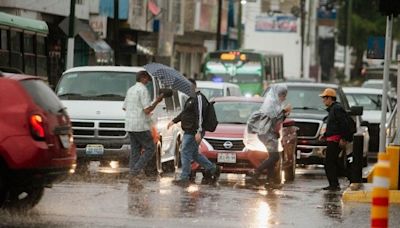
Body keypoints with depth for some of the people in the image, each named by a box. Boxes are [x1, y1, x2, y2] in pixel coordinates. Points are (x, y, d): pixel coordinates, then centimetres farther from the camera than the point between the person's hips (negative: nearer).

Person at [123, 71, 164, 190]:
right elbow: (147, 110, -18)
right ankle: (135, 171, -10)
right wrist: (157, 101, -6)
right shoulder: (143, 90, -12)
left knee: (135, 150, 9)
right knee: (150, 149, 1)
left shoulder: (130, 90, 15)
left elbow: (124, 107, 22)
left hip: (129, 125, 8)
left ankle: (132, 180, 4)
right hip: (141, 126, -8)